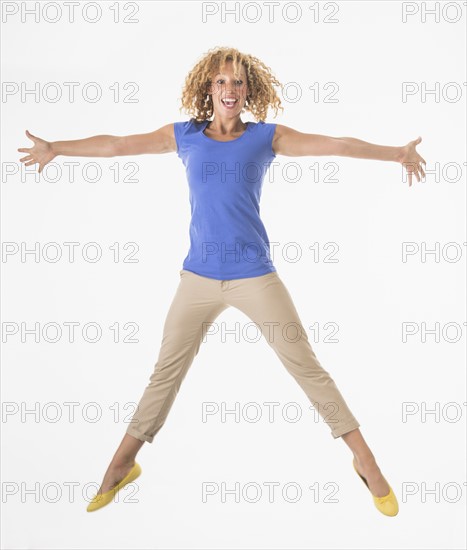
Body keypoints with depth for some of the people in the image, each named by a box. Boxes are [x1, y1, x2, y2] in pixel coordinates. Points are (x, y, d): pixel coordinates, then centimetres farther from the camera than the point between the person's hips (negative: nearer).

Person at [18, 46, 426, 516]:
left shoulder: (266, 137, 2)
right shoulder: (184, 136, 7)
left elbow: (335, 145, -3)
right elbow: (116, 144, 9)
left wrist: (395, 153, -10)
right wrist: (56, 148, 8)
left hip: (255, 275, -2)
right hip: (198, 276, 2)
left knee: (307, 367, 2)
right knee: (166, 371, 13)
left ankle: (365, 461, 15)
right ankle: (122, 465, 28)